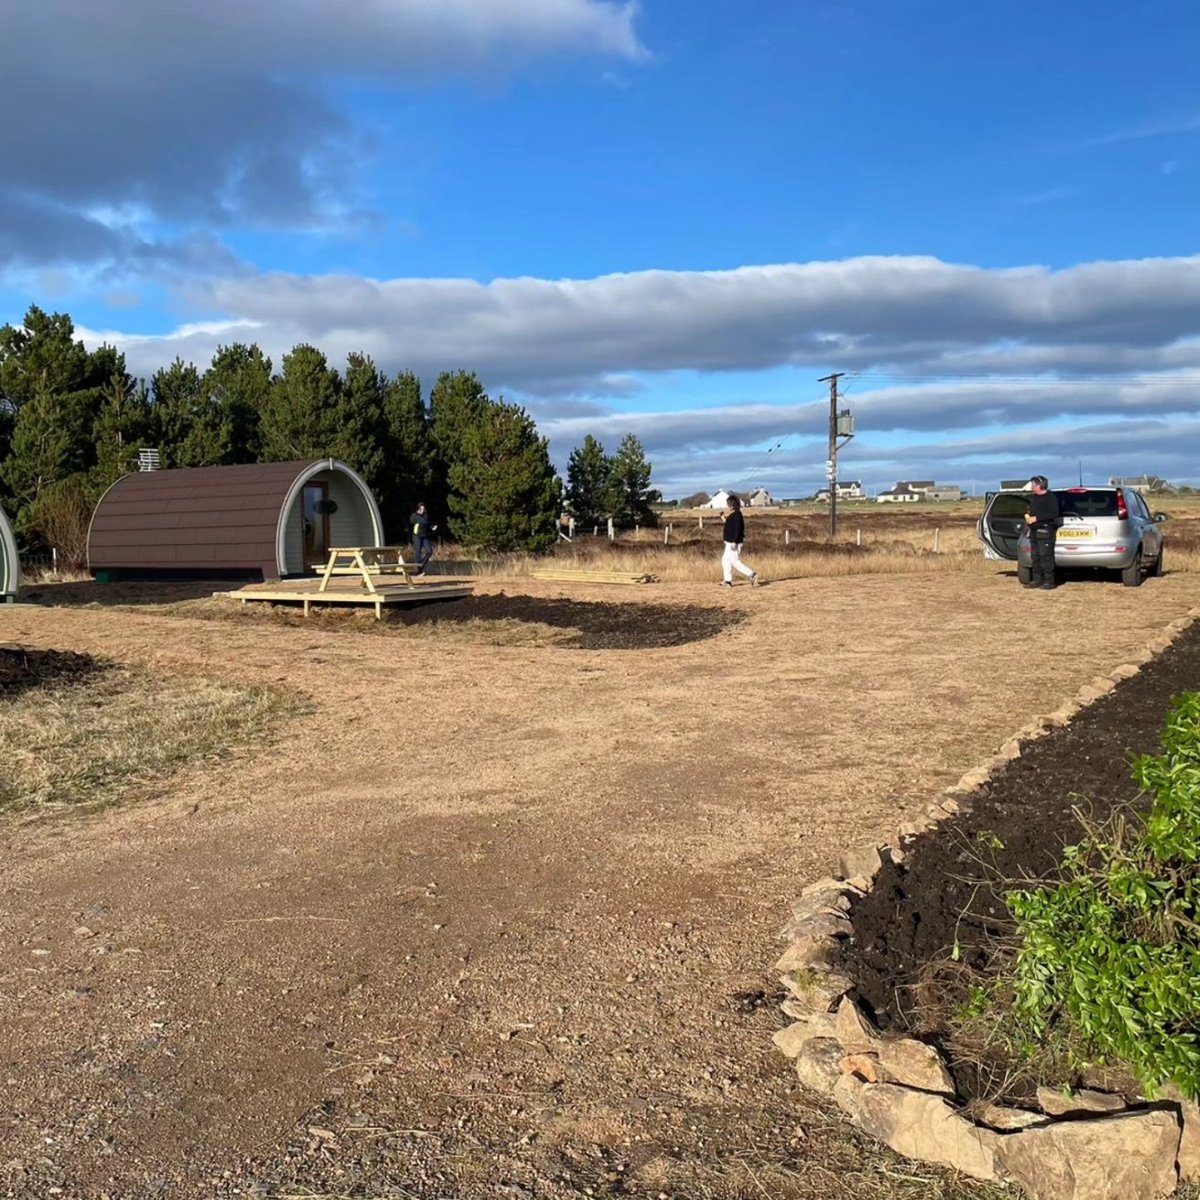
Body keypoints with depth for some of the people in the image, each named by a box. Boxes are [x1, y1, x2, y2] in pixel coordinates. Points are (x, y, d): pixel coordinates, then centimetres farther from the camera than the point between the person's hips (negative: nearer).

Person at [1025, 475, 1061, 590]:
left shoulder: (1050, 497, -8)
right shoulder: (1035, 498, 20)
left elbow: (1053, 514, -18)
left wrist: (1036, 518, -18)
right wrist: (1028, 516, 12)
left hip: (1045, 531, -9)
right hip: (1034, 531, 9)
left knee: (1046, 557, -11)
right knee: (1035, 557, 9)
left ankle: (1049, 581, -9)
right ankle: (1037, 580, 13)